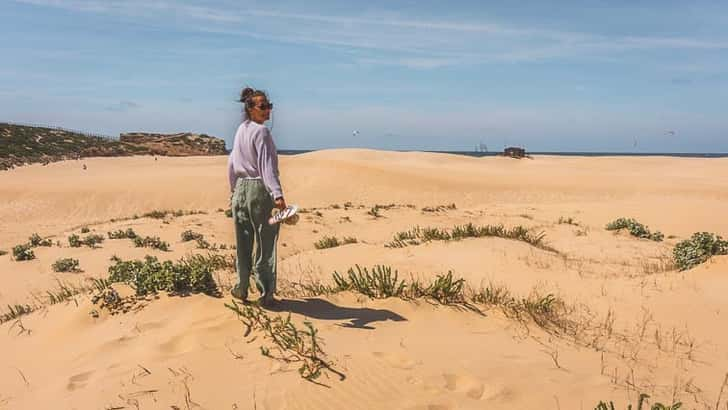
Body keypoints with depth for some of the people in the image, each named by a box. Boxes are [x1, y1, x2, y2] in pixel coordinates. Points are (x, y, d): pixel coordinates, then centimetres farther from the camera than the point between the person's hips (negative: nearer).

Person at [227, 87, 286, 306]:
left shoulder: (240, 130, 10)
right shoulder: (261, 131, -12)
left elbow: (231, 163, 16)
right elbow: (266, 165, -24)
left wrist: (233, 189, 26)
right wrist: (277, 194, -32)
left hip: (241, 189, 7)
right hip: (260, 189, -7)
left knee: (243, 243, 14)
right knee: (265, 244, 1)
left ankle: (241, 289, 23)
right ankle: (266, 294, 6)